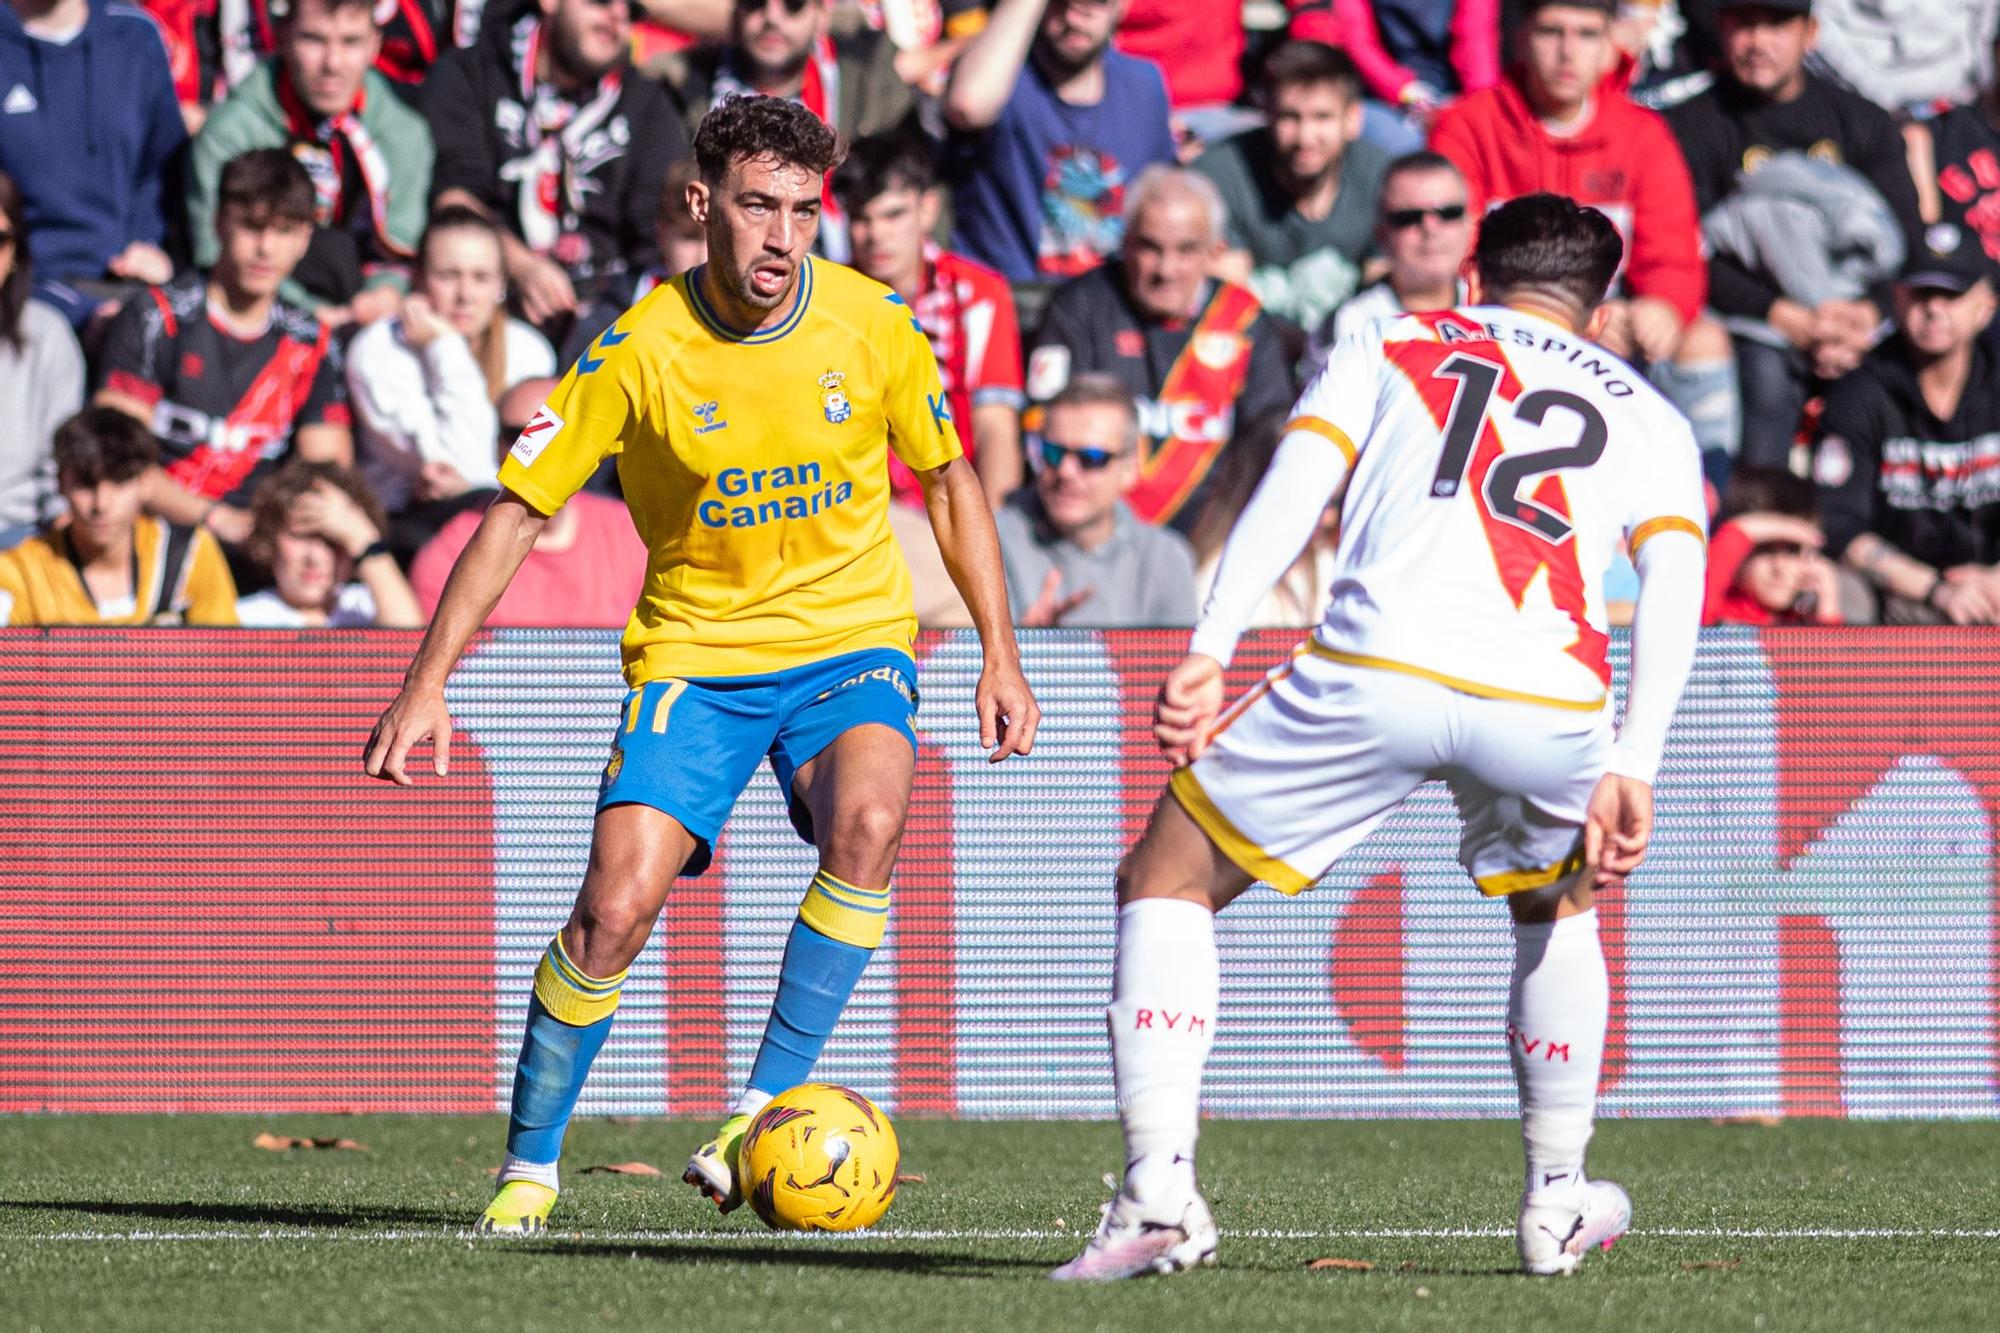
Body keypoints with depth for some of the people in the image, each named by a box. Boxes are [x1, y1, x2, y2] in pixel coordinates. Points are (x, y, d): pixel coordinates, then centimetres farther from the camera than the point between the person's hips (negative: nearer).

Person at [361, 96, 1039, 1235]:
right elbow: (519, 510, -7)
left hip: (852, 640, 1)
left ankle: (769, 1110, -21)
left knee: (867, 822, -31)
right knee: (617, 905, -16)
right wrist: (429, 683, -13)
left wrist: (1000, 656, 5)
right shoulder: (640, 352, -13)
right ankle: (528, 1171, 3)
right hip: (695, 654, -1)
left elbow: (949, 480, 8)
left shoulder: (873, 325, -8)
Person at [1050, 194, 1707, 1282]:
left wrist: (1208, 654, 0)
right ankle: (1557, 1206, 35)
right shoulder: (1646, 414, 28)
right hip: (1551, 703, 2)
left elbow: (1292, 486, 8)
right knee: (1557, 906, 35)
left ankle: (1159, 1191, 0)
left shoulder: (1388, 346, 26)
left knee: (1165, 881, 16)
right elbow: (1673, 582, 11)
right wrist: (1629, 772, 5)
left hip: (1377, 671, -2)